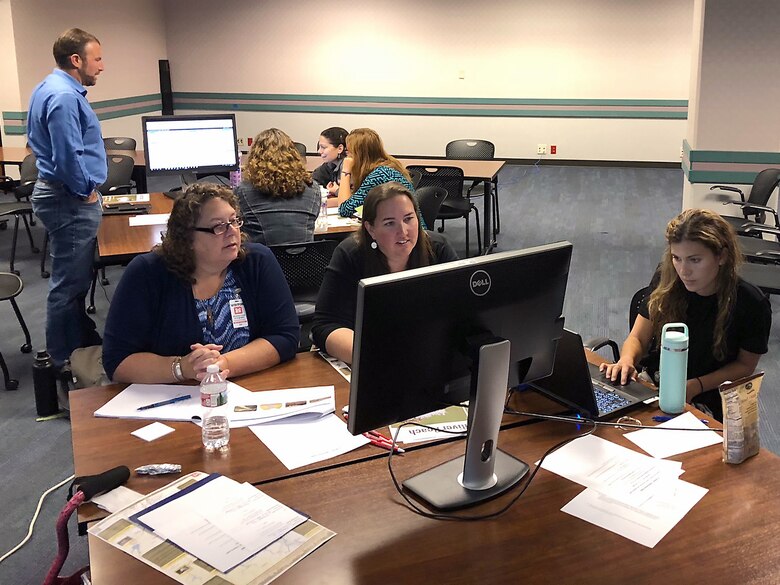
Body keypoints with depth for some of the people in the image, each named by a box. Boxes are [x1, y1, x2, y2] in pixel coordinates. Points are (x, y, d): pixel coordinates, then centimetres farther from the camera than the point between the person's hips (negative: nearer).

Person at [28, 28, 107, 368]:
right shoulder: (64, 96, -21)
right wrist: (86, 191, -12)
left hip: (62, 195, 11)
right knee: (69, 283, -2)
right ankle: (65, 361, 8)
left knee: (74, 279, 21)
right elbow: (68, 156, -28)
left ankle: (82, 340, 35)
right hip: (70, 200, -11)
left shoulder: (50, 88, 14)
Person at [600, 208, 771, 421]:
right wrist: (626, 360, -20)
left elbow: (745, 365, 1)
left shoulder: (751, 304, -12)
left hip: (705, 403, -3)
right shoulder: (666, 282, -4)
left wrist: (695, 386, -13)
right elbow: (638, 338, 3)